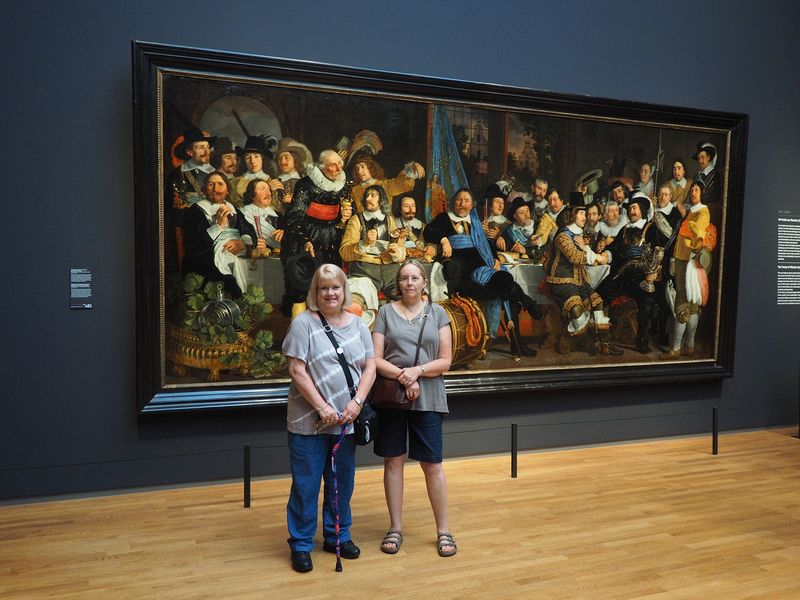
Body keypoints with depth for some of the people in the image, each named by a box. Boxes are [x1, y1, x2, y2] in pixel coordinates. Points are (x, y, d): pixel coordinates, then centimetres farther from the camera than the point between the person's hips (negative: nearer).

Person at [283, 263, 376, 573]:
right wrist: (322, 408, -15)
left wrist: (356, 402, -9)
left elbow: (369, 367, 5)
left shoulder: (358, 325, 7)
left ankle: (338, 536, 34)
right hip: (309, 422, -4)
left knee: (342, 481, 16)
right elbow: (297, 371, -12)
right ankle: (301, 544, 22)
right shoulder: (304, 323, -7)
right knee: (306, 484, 5)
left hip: (346, 420, 4)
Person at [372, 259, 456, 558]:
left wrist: (417, 371, -16)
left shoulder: (437, 313, 5)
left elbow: (445, 360, 0)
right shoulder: (386, 312, 4)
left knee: (432, 464, 4)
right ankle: (395, 528, 22)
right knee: (393, 461, 8)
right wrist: (401, 376, -17)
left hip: (427, 397, 0)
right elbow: (376, 359, -2)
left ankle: (443, 530, 18)